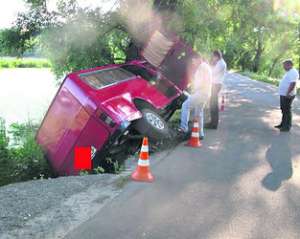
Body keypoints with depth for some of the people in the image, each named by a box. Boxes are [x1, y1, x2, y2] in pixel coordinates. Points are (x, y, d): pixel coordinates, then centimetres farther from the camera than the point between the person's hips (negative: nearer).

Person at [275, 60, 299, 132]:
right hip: (283, 94, 11)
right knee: (284, 110, 18)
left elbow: (293, 84, -27)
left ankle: (287, 127, 2)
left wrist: (287, 93, -28)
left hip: (287, 95, -11)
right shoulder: (289, 72, 16)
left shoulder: (293, 72, -18)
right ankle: (283, 124, 28)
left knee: (287, 110, -4)